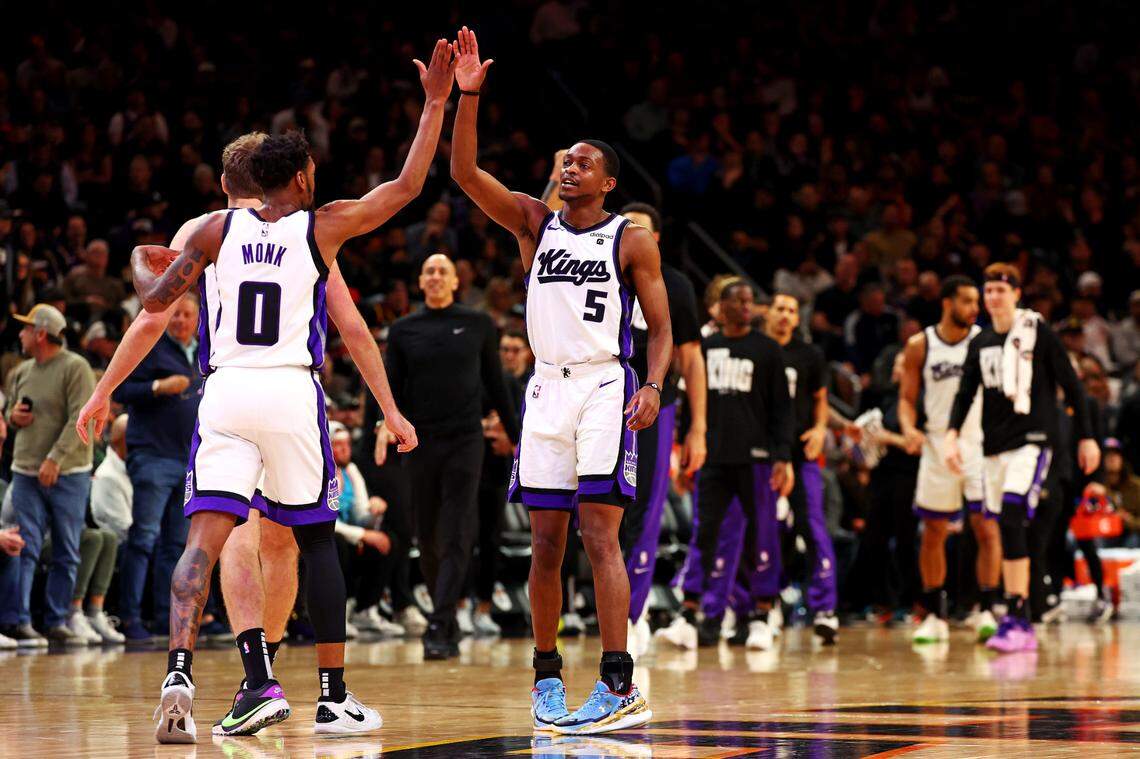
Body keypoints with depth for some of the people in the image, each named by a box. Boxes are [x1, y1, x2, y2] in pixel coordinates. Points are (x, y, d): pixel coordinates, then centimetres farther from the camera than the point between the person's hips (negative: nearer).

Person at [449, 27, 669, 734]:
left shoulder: (632, 240, 1)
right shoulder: (534, 221, 9)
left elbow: (661, 327, 2)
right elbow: (465, 173, -2)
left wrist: (653, 385, -16)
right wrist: (468, 96, -13)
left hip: (607, 386, -4)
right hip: (548, 386, 4)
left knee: (600, 535, -13)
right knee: (546, 542, 5)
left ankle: (620, 685, -16)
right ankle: (547, 677, 14)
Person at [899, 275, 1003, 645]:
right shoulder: (920, 346, 0)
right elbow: (907, 397, 5)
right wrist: (908, 428, -14)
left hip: (981, 444, -1)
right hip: (938, 445, 1)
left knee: (987, 529, -10)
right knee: (933, 533, 6)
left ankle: (986, 612, -6)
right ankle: (934, 617, 16)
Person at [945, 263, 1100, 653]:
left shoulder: (1038, 332, -3)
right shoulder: (980, 343, 13)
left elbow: (1071, 385, 0)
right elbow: (965, 393, 14)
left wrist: (1086, 438, -1)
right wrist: (952, 434, -3)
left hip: (1032, 440, -6)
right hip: (995, 445, 6)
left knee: (1013, 518, -21)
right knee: (1006, 529, 6)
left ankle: (1017, 618, -23)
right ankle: (1019, 625, 12)